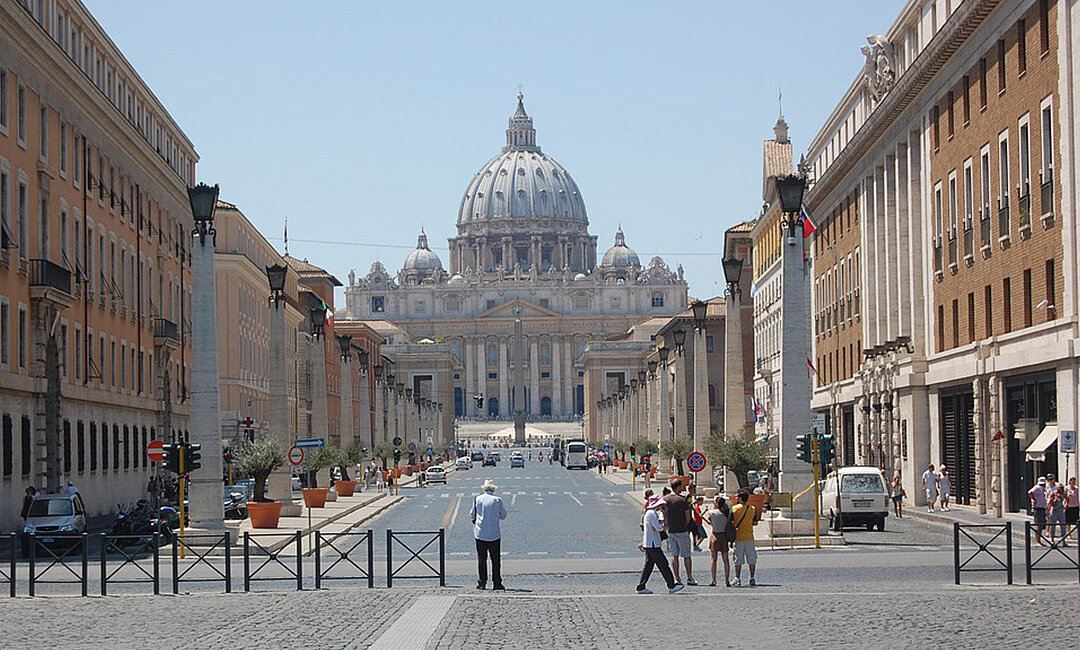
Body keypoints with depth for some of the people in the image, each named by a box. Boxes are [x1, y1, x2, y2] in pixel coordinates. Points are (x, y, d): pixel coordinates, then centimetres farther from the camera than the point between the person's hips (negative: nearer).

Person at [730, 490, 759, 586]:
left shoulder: (734, 509, -7)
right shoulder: (753, 509, 0)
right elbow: (755, 522, 8)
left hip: (738, 538, -1)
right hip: (749, 537, 1)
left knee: (738, 560, 5)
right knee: (752, 560, 9)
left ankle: (737, 579, 5)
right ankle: (752, 579, 6)